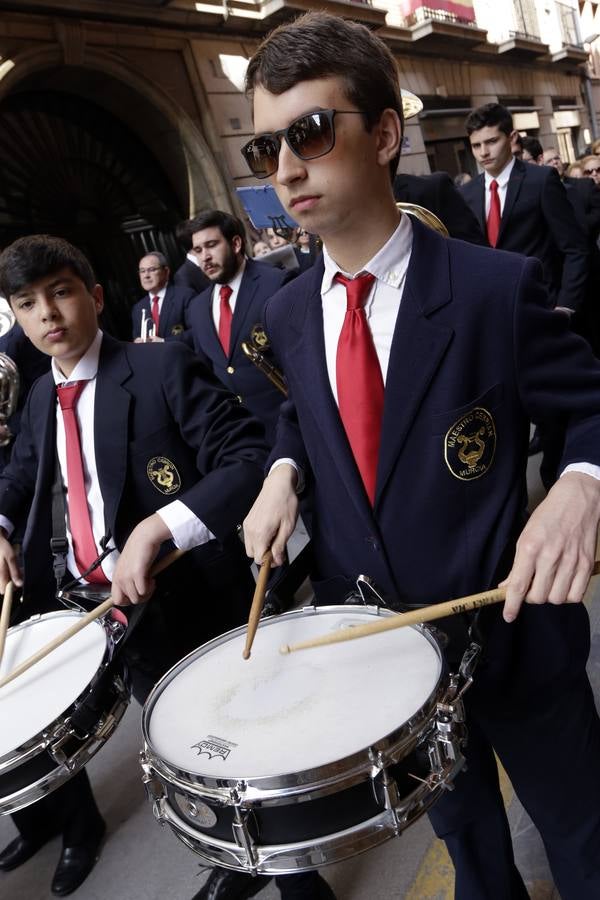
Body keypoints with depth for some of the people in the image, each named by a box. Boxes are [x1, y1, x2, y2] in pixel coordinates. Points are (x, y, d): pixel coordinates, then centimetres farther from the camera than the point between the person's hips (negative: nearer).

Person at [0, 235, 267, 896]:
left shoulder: (162, 367, -13)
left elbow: (250, 460, -22)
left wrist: (154, 529, -32)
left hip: (174, 599, -6)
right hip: (68, 599, 7)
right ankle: (71, 822, 50)